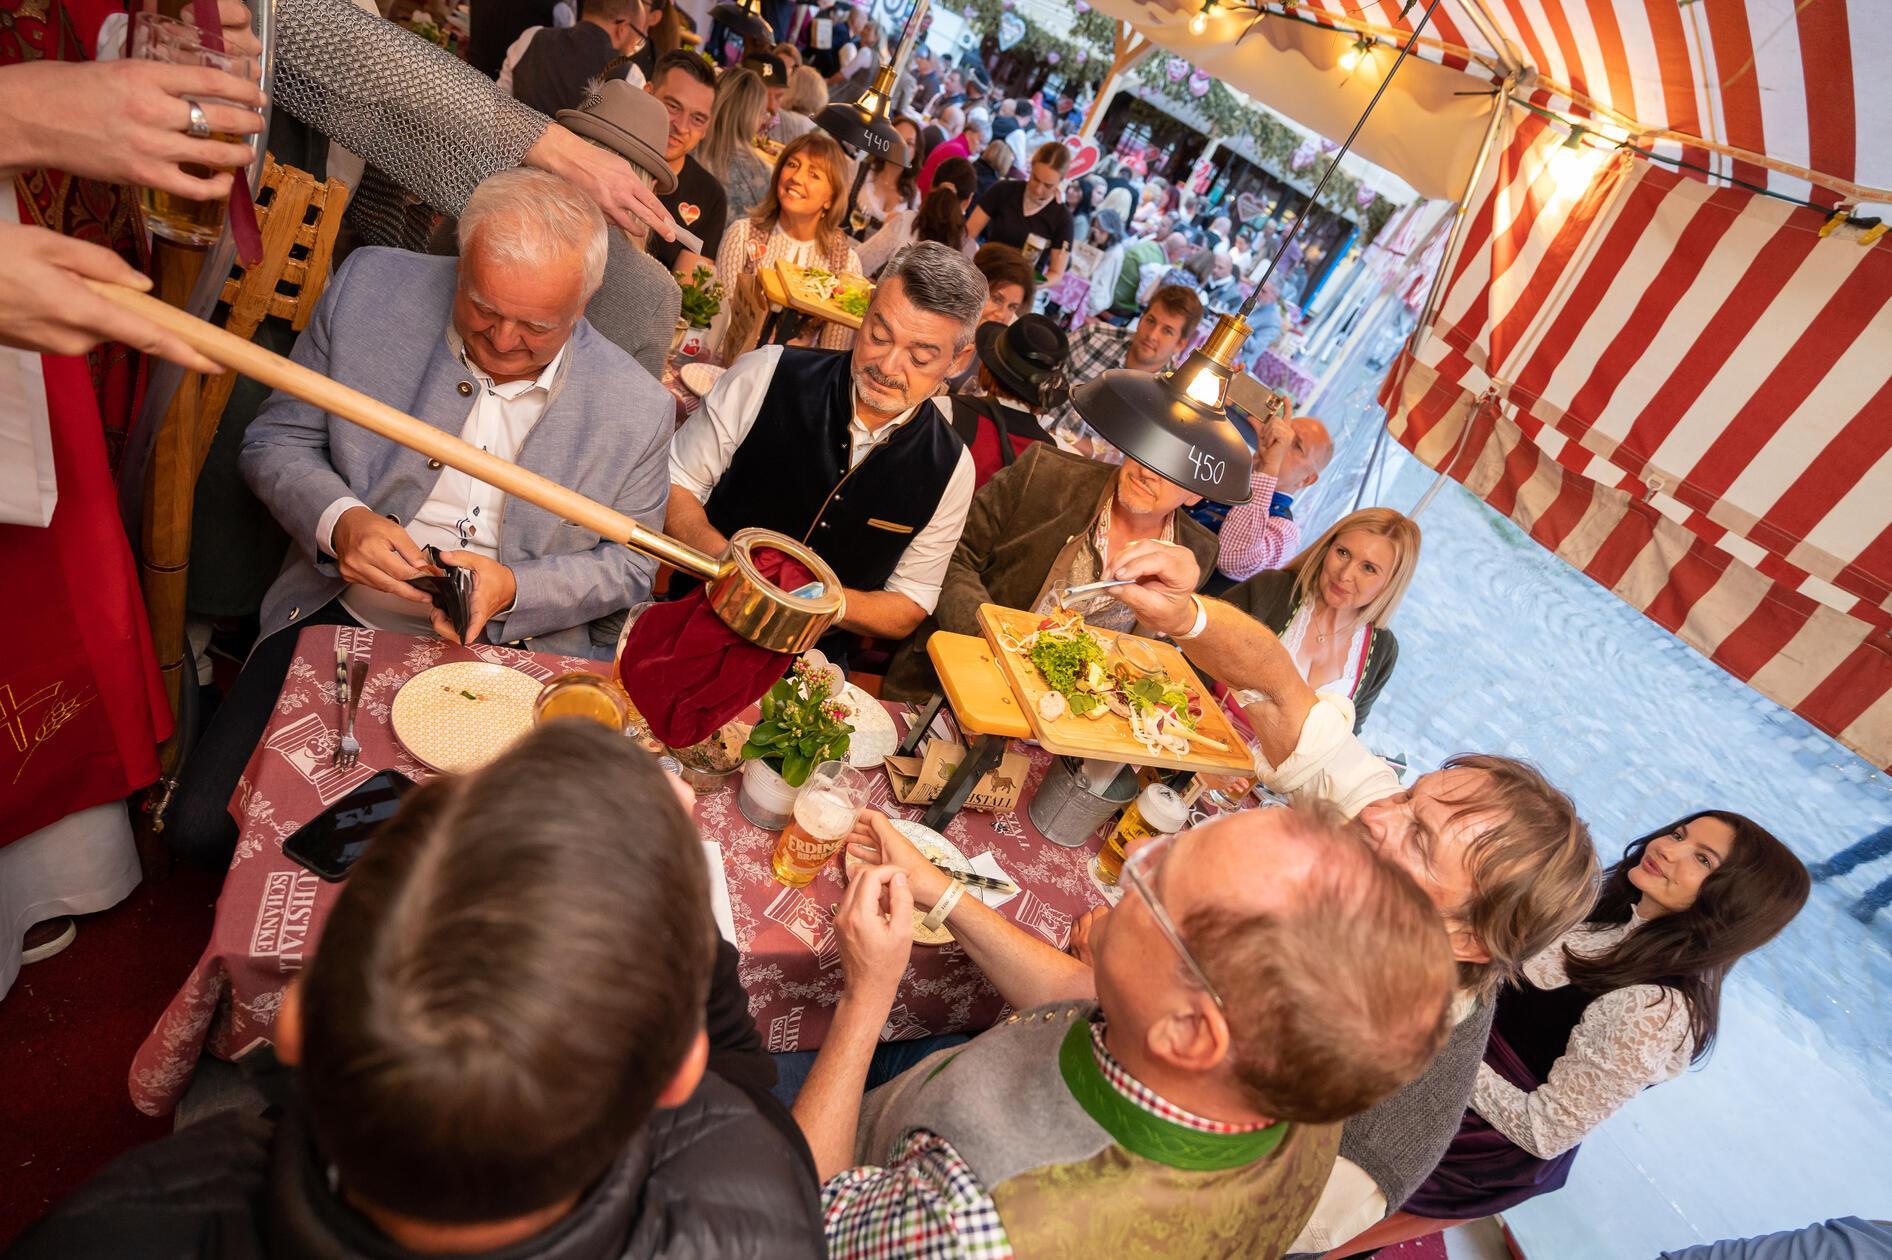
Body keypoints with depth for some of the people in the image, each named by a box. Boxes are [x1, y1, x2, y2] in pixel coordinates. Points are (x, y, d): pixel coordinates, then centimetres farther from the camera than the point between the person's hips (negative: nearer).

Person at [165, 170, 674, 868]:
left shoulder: (638, 407, -9)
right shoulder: (369, 287, -4)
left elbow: (628, 565, 1)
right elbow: (275, 440, 5)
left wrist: (511, 588, -17)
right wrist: (338, 519, -18)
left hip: (503, 660, -1)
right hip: (339, 619, 2)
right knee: (203, 825, -9)